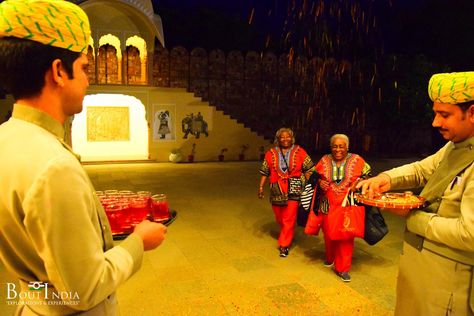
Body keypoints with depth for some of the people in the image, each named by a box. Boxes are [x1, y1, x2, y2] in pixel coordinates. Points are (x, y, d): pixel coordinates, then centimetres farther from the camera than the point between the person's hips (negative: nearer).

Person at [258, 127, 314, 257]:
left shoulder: (300, 152, 1)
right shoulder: (271, 153, 5)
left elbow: (308, 170, 4)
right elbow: (265, 172, 7)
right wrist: (261, 187, 1)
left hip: (293, 190, -3)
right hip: (277, 190, 3)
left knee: (289, 218, -6)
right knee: (279, 218, 14)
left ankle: (284, 245, 4)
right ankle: (286, 236, 41)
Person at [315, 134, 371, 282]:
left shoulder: (357, 161, -2)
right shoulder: (324, 161, 2)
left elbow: (367, 175, 10)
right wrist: (319, 182, -6)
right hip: (328, 205, 2)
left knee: (346, 236, -3)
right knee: (328, 234, 10)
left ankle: (343, 269, 11)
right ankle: (330, 258, 38)